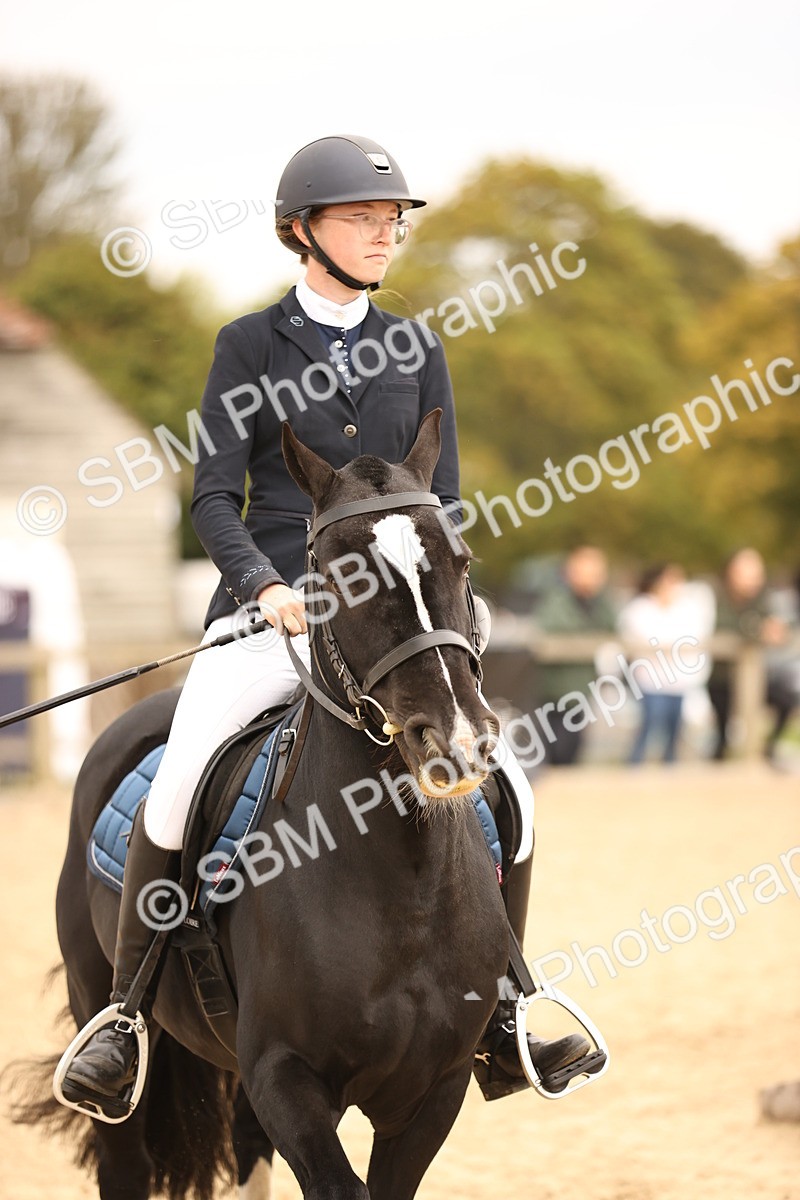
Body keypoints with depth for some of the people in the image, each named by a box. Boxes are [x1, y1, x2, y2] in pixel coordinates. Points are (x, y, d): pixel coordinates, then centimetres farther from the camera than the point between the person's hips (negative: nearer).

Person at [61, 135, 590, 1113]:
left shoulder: (416, 352, 12)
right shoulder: (250, 345, 2)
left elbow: (443, 500, 11)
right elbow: (213, 496, -3)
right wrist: (267, 587, -19)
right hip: (269, 604, -3)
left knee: (503, 789, -6)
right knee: (178, 787, -22)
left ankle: (494, 1014, 11)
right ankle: (124, 1020, -7)